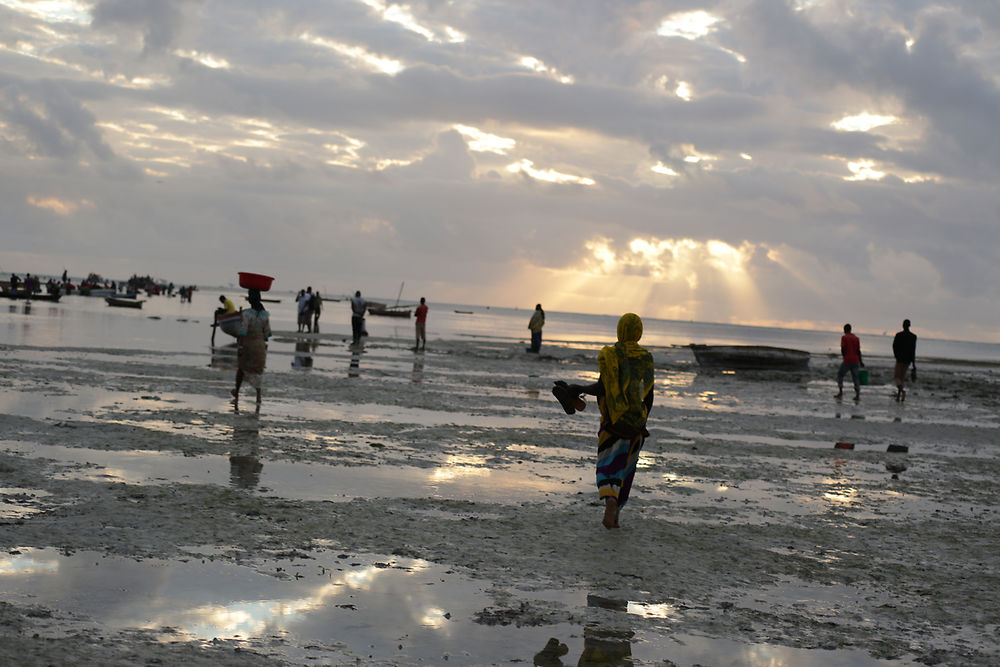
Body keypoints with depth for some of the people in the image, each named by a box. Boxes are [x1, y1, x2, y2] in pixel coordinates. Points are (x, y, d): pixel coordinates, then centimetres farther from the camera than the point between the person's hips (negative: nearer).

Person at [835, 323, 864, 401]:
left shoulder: (844, 337, -4)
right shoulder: (856, 338, 11)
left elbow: (843, 349, -11)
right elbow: (859, 351, 9)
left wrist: (844, 356, 6)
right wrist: (860, 362, 14)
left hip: (847, 360, -4)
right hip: (855, 361, 4)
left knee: (840, 374, 12)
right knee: (855, 377, 8)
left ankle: (840, 391, 1)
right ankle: (858, 395, -1)